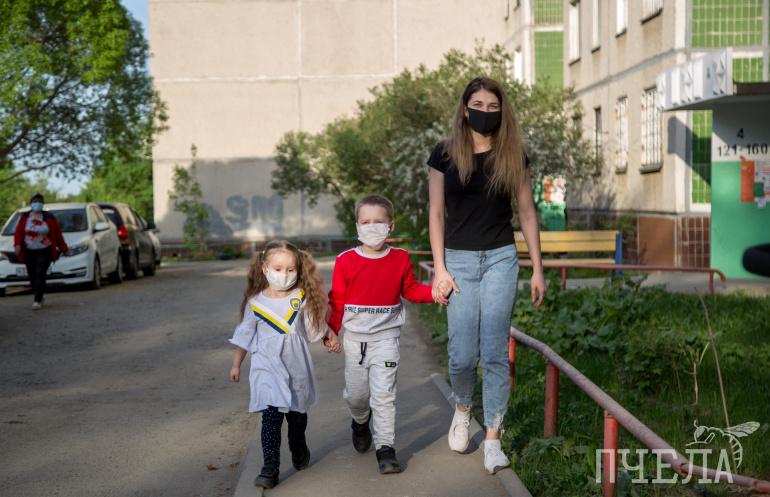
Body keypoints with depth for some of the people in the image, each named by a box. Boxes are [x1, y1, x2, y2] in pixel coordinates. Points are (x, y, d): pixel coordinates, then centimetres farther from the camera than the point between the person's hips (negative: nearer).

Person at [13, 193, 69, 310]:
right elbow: (18, 232, 0)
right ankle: (38, 296, 24)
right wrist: (17, 245, -17)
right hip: (29, 252, 2)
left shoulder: (49, 218, 3)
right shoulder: (25, 217, 6)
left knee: (40, 274, -14)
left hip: (45, 251, -2)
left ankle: (37, 300, -17)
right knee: (32, 276, 4)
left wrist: (63, 248, 6)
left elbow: (58, 234, 5)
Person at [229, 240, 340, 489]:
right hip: (267, 368, -2)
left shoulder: (302, 298, -2)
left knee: (297, 414, 17)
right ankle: (270, 468, -12)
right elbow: (244, 335, 5)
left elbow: (317, 324, 15)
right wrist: (236, 365, 9)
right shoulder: (256, 302, -5)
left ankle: (299, 451, 43)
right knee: (271, 416, -13)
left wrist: (331, 337, 6)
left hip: (297, 368, 2)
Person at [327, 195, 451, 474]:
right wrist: (331, 331, -9)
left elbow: (411, 291, 9)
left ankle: (385, 447, 0)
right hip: (355, 339, 1)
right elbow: (337, 301, 0)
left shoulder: (400, 259, -2)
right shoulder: (346, 261, -5)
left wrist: (437, 291, -7)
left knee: (383, 394, -9)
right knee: (356, 394, 12)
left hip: (385, 338, -1)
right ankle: (361, 422, 45)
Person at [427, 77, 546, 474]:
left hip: (501, 258, 0)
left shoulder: (512, 155, 3)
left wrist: (537, 269, 4)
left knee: (495, 352, -1)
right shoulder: (445, 154, 1)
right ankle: (462, 408, 32)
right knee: (463, 354, 1)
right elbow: (436, 213, 1)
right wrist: (440, 268, -6)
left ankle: (493, 438, 6)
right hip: (460, 259, 0)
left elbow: (526, 212, 6)